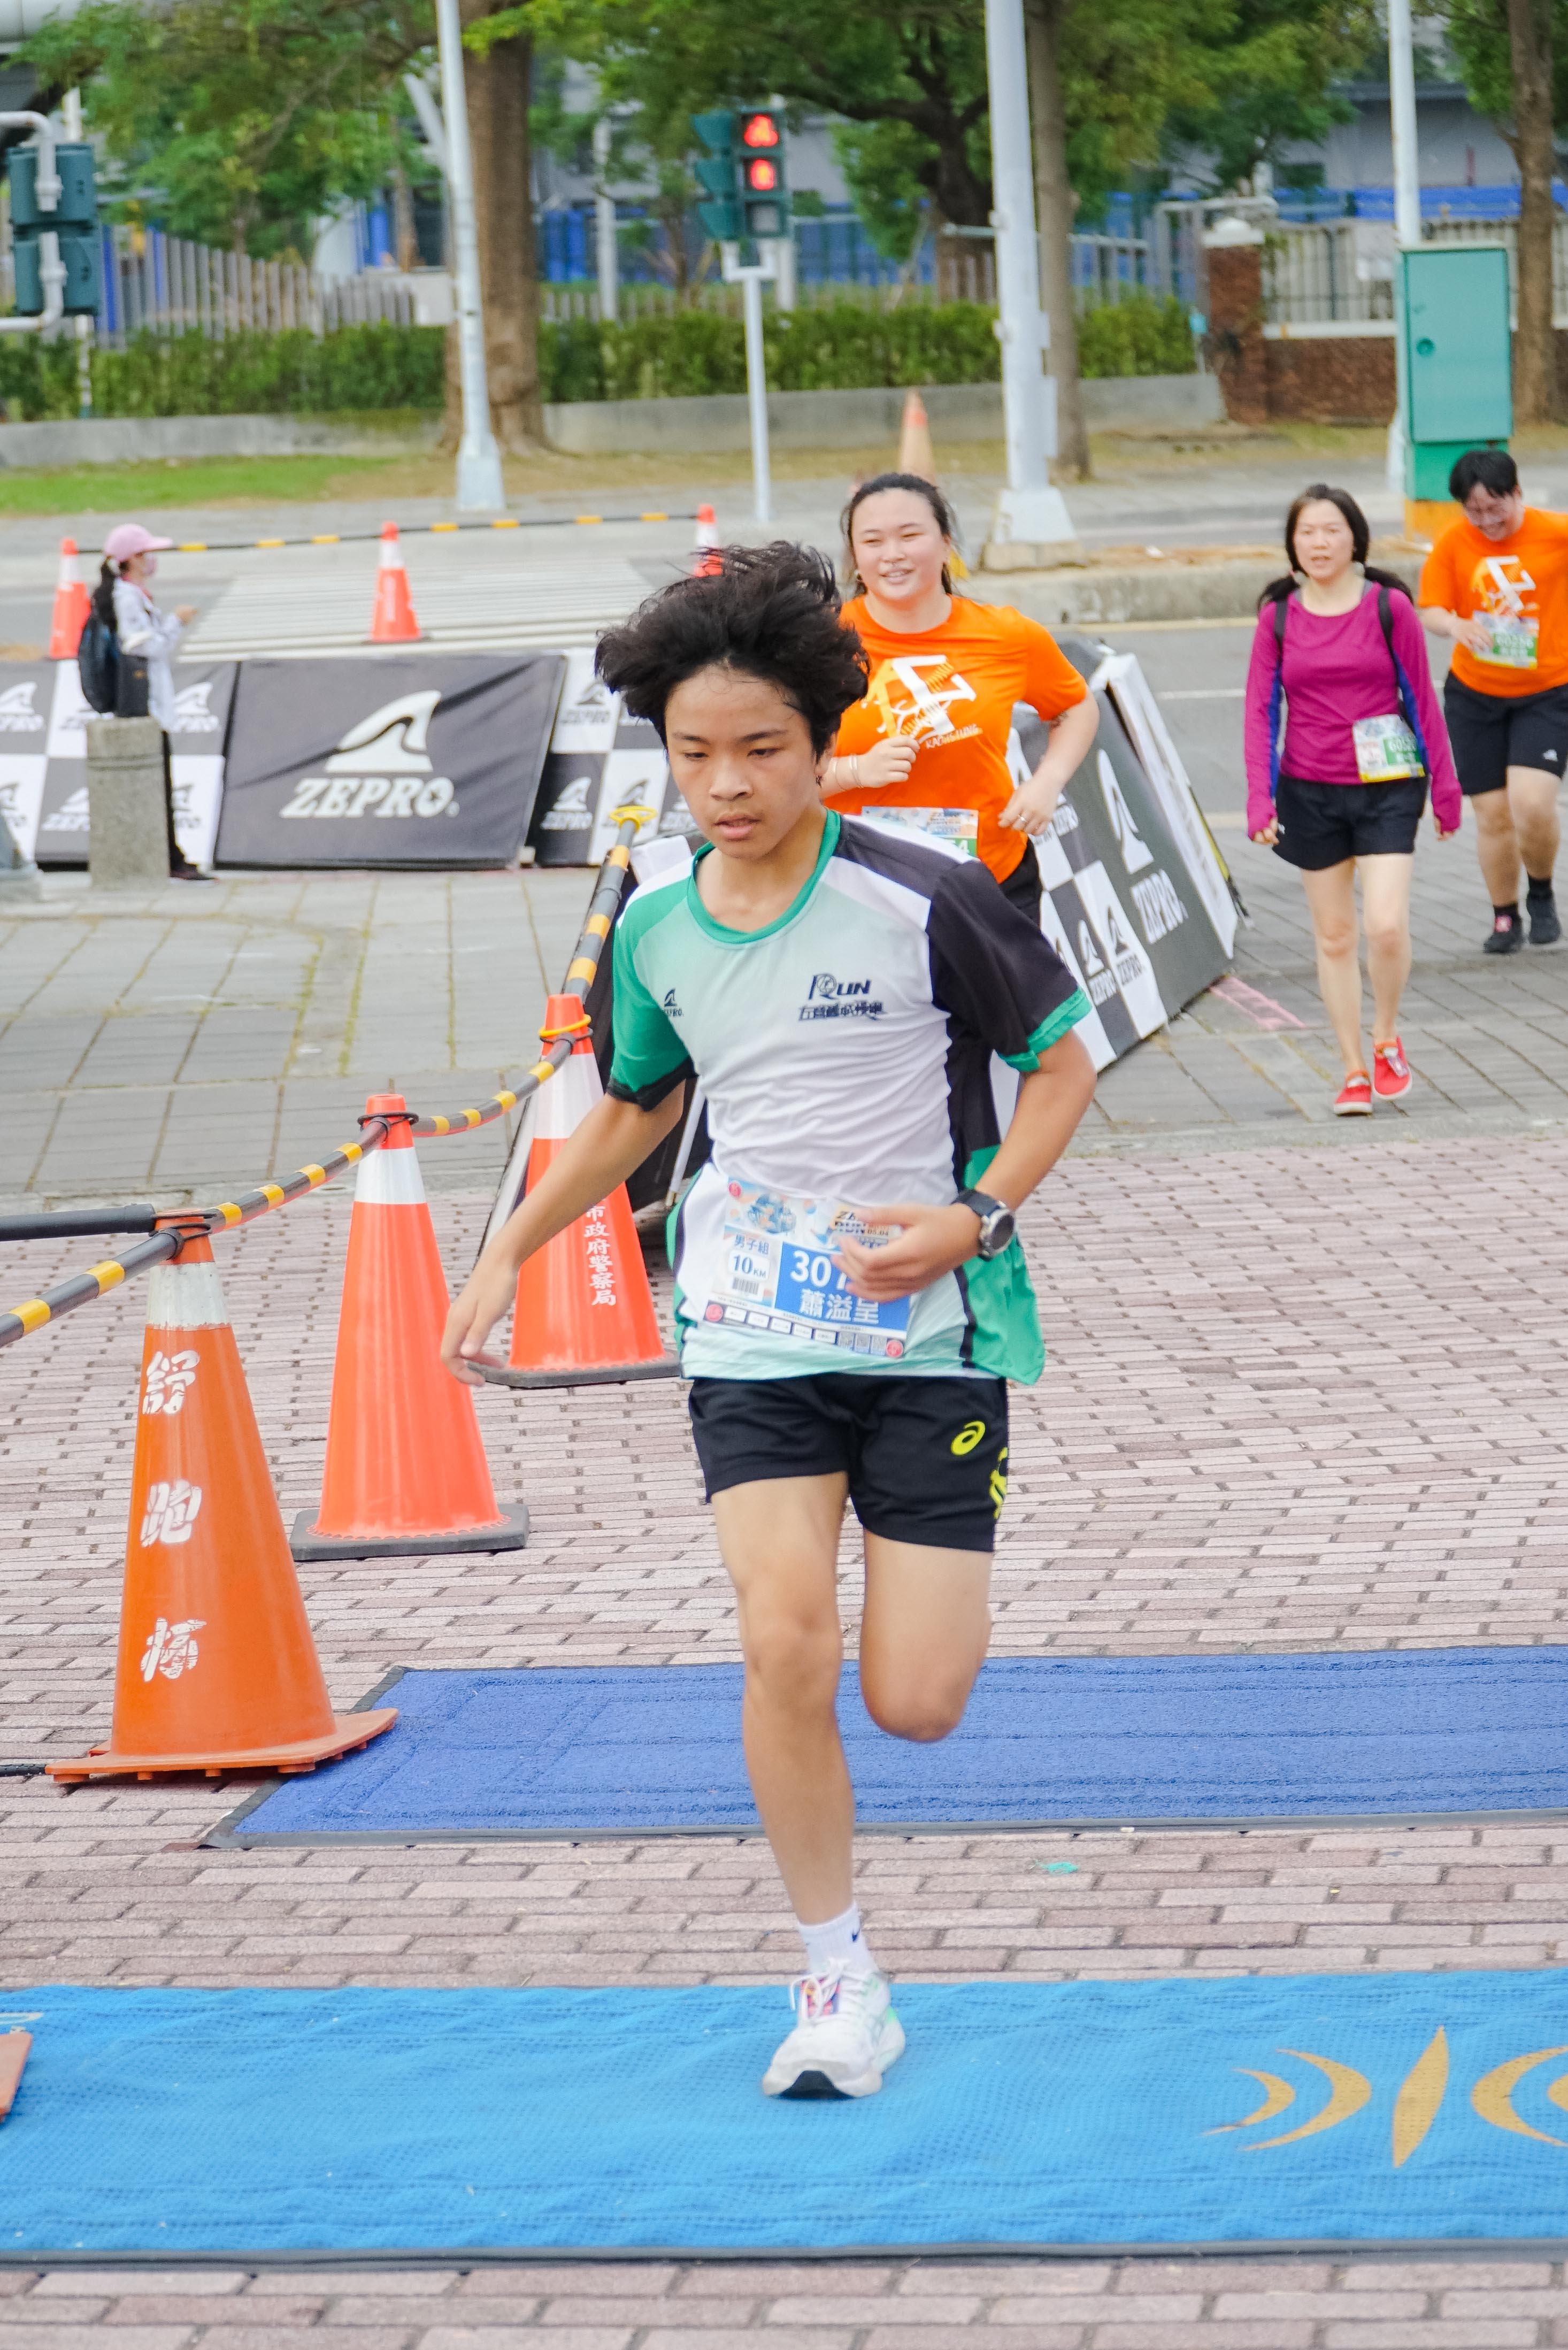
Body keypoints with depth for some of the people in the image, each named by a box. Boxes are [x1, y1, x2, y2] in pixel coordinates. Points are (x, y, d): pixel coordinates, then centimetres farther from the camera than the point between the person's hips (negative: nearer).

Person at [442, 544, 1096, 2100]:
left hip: (933, 1331, -2)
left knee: (914, 1706, -6)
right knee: (785, 1642, -18)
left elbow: (1061, 1063, -1)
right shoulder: (659, 932, 3)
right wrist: (510, 1251, 16)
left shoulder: (928, 901, -11)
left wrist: (976, 1220, -15)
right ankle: (839, 1981, -3)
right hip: (753, 1336, 2)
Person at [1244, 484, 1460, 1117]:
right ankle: (1354, 1072, 17)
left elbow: (1422, 700, 4)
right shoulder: (1278, 617, 2)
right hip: (1309, 793, 2)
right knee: (1333, 937, 7)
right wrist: (1259, 799, -6)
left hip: (1386, 787, -2)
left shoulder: (1390, 607, -2)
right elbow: (1260, 710, 3)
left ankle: (1387, 1039, 12)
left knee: (1386, 926, -15)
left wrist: (1444, 786, 5)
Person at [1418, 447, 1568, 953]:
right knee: (1492, 815, 3)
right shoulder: (1453, 543, -5)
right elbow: (1430, 609, -4)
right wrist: (1455, 625, -26)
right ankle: (1505, 918, 23)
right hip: (1475, 695, 2)